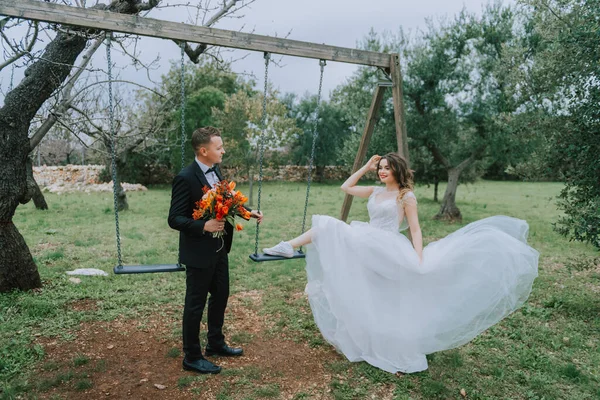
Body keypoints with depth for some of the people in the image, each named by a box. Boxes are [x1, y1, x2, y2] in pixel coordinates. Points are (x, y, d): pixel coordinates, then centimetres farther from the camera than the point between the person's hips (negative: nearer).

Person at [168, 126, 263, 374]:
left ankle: (216, 343, 41)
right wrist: (204, 226, -31)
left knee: (220, 296, 21)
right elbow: (175, 219, -20)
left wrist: (246, 212, 2)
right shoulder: (186, 178, -21)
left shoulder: (215, 171, 3)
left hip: (219, 249, 9)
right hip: (198, 253, -9)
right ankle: (192, 357, 24)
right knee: (195, 305, 6)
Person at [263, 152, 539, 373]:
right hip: (367, 246, 6)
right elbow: (346, 187, 19)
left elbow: (415, 229, -8)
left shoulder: (406, 196, -4)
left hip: (388, 249, -6)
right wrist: (365, 168, 14)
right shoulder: (375, 192, 15)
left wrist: (419, 258, -20)